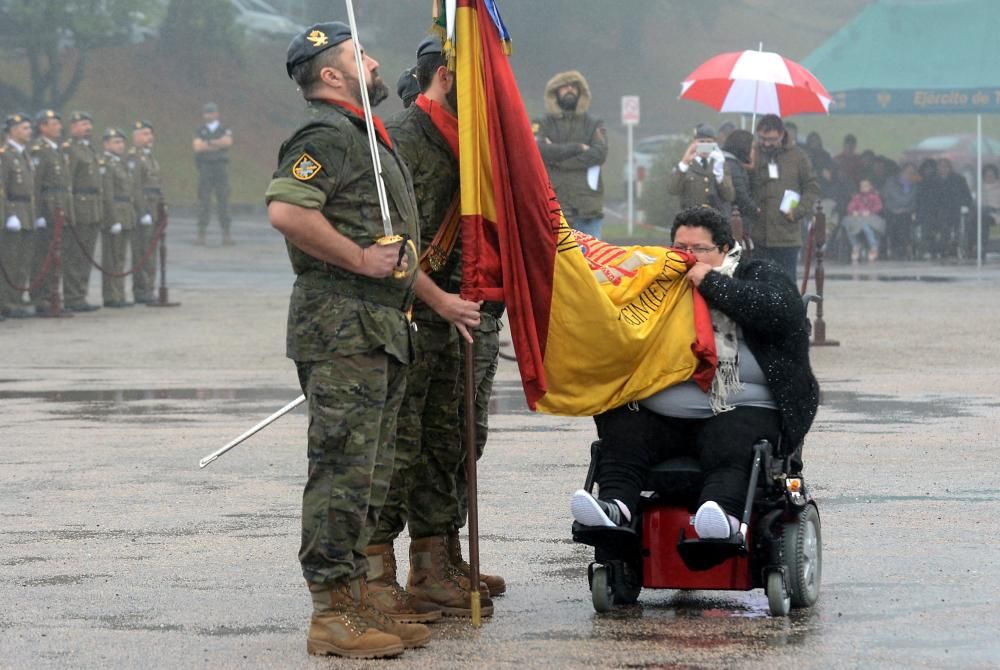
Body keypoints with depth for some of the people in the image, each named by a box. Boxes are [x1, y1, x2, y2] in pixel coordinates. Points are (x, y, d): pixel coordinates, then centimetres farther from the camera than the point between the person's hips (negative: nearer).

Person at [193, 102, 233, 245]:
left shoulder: (225, 130, 10)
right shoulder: (201, 131, 12)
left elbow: (228, 141, -11)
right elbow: (197, 147, -6)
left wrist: (208, 143, -7)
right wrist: (218, 145, -7)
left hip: (221, 168, -1)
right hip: (205, 168, 1)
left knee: (223, 200, -3)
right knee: (203, 201, -4)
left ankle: (227, 235, -2)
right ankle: (201, 235, -4)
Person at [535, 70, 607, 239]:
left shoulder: (594, 125, 15)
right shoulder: (544, 125, 13)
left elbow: (599, 153, -4)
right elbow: (539, 149, -8)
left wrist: (559, 160, -7)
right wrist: (578, 148, -10)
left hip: (587, 206, 1)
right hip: (553, 205, -1)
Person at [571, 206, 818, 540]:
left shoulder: (758, 275, 12)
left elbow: (780, 311, -10)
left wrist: (713, 284, -8)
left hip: (738, 409, -4)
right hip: (657, 414, 4)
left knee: (730, 450, -34)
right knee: (623, 434, -24)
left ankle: (723, 515, -58)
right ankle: (614, 505, -44)